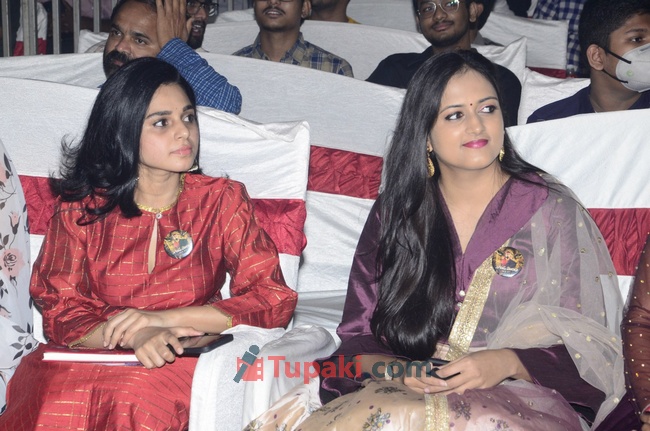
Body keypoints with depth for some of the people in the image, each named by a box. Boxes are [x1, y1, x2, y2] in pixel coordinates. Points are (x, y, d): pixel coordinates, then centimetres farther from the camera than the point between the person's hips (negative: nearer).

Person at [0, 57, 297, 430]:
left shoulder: (222, 200, 7)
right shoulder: (80, 207, 9)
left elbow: (275, 301, -1)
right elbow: (59, 311, 4)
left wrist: (163, 319, -12)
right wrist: (133, 336, -18)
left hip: (186, 359, -2)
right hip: (92, 357, 2)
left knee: (136, 401, -36)